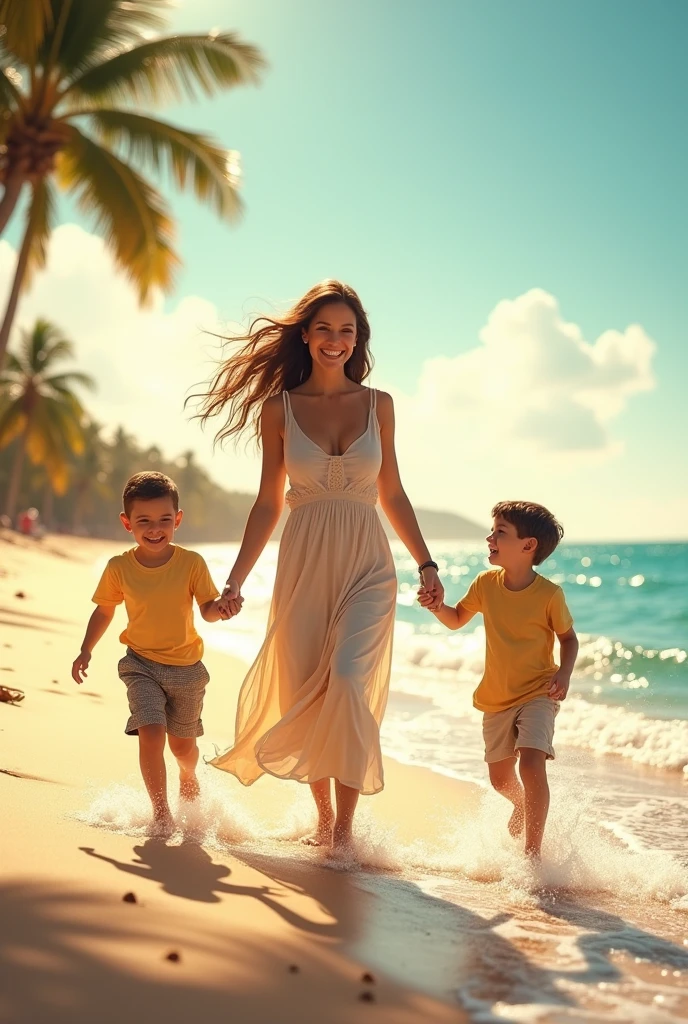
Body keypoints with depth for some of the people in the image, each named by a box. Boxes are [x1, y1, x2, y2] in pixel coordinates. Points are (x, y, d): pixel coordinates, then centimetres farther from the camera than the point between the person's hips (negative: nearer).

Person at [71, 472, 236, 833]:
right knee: (151, 734, -19)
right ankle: (160, 810, -2)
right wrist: (86, 650, 3)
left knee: (182, 744, 15)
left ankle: (188, 777, 51)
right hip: (142, 665, 0)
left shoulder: (191, 563, -12)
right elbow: (104, 610, 7)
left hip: (186, 668, 0)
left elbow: (207, 608, -9)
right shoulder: (119, 568, -8)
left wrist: (222, 608, -30)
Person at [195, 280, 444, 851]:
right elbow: (268, 503, 6)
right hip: (304, 565, 1)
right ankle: (323, 814, 26)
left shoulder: (379, 404, 7)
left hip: (366, 567, 0)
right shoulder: (279, 408, 4)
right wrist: (236, 580, 0)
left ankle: (346, 825, -6)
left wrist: (426, 564, 7)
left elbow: (392, 494, 12)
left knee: (349, 682, -19)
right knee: (304, 694, 4)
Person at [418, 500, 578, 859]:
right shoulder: (486, 583, -6)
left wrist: (564, 673, -19)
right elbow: (457, 620, 9)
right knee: (500, 779, 18)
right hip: (496, 698, 5)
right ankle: (522, 806, 53)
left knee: (531, 763, -26)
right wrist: (437, 606, -12)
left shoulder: (549, 594, -17)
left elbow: (568, 637, -2)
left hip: (537, 694, -5)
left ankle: (532, 851, -14)